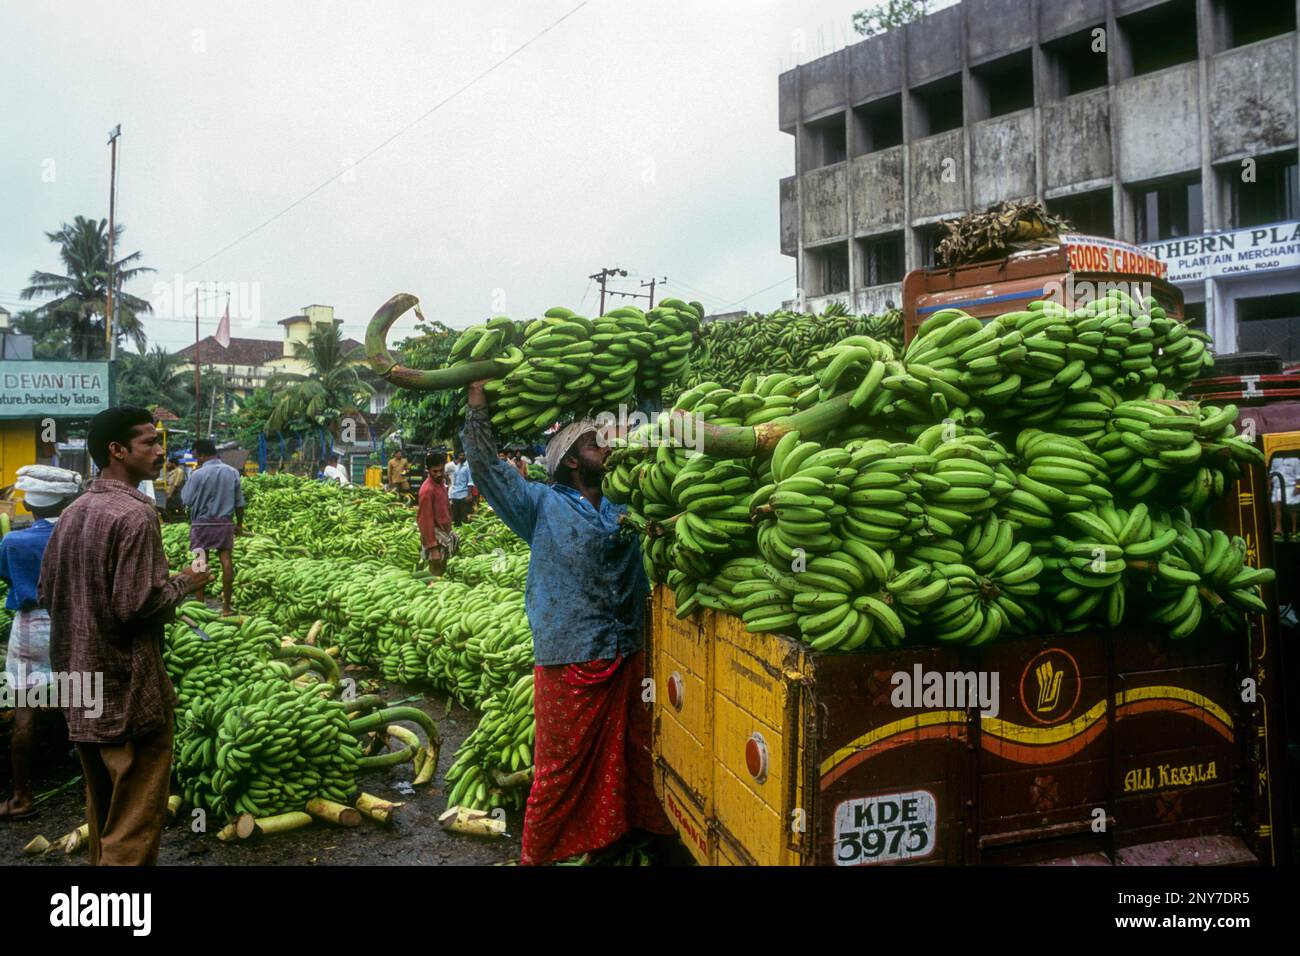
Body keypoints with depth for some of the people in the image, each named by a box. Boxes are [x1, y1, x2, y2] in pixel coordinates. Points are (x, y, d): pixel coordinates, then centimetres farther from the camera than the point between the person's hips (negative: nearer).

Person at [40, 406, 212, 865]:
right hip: (128, 688, -9)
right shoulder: (134, 514, -18)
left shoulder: (72, 513, 8)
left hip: (82, 683, 9)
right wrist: (184, 583, -7)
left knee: (103, 807, 22)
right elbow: (138, 604, -23)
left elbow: (48, 593, 15)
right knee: (136, 817, 0)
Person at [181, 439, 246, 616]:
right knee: (227, 561, 2)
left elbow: (187, 500, -4)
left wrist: (193, 474, 3)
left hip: (203, 524, -3)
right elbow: (239, 502, 6)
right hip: (225, 523, 3)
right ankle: (227, 606, 5)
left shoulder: (198, 474, -11)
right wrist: (239, 524, 15)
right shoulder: (233, 472, 2)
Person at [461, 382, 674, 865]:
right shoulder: (544, 505, 1)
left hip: (627, 658, 5)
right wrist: (477, 395, -3)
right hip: (568, 661, -4)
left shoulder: (626, 507, 13)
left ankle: (621, 839, 30)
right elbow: (486, 465, -3)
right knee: (561, 768, 4)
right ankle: (542, 853, 20)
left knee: (627, 761, 14)